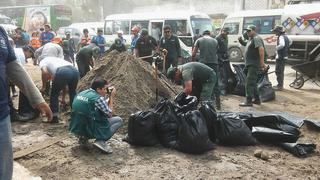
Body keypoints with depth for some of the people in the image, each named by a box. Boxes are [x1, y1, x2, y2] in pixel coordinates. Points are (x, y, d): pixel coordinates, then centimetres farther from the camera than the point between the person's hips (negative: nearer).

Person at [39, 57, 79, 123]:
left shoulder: (42, 62, 27)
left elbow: (44, 72, 0)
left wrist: (43, 87, 14)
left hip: (62, 72, -6)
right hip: (75, 70, 6)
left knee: (54, 94, 17)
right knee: (72, 92, 31)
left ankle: (54, 117, 20)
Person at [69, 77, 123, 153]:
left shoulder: (81, 93, 8)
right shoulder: (98, 98, -15)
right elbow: (109, 114, -3)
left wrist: (109, 97, 15)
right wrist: (111, 97, 3)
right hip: (90, 130, -8)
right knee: (119, 120, 4)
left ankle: (83, 137, 18)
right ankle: (101, 141, -11)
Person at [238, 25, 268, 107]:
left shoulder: (256, 38, -14)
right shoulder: (251, 39, 18)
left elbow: (261, 49, -25)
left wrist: (262, 62, -30)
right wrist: (241, 40, 7)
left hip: (254, 65, -11)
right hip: (250, 64, 11)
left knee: (249, 82, -11)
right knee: (253, 82, 16)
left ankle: (248, 101, -8)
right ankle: (257, 100, 25)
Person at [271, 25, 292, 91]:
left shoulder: (281, 37, -17)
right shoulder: (285, 36, 13)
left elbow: (282, 44, -36)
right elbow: (290, 41, 31)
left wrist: (277, 47, -19)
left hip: (280, 57, -10)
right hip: (284, 56, 10)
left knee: (278, 71, -6)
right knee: (281, 71, 18)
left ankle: (280, 86, -3)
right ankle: (280, 84, 27)